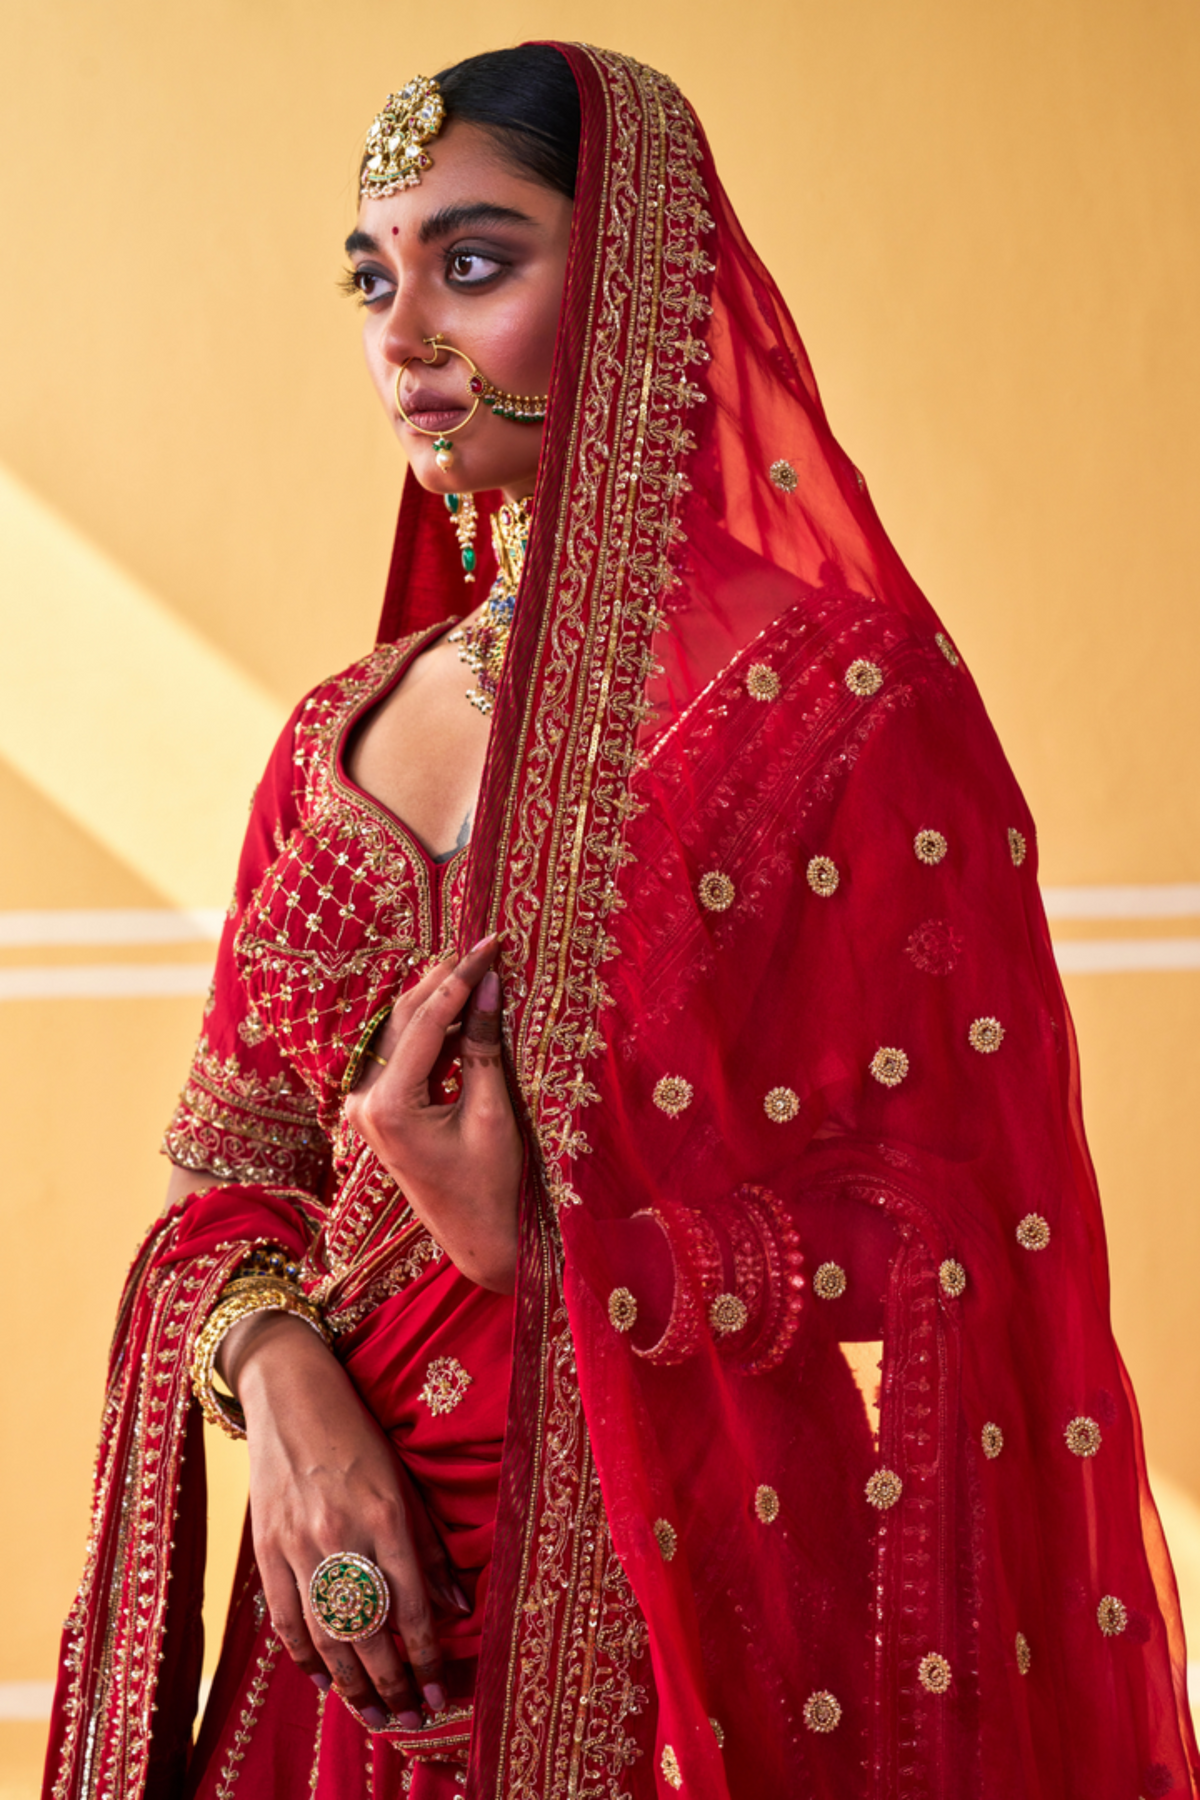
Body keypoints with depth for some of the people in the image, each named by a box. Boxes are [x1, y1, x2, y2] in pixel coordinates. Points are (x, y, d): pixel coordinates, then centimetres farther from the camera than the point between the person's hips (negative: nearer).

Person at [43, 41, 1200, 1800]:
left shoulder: (842, 690, -12)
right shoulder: (342, 734, 6)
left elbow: (966, 1253, -13)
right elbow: (238, 1156, 9)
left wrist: (541, 1255, -21)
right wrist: (280, 1382, -11)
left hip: (689, 1611, -5)